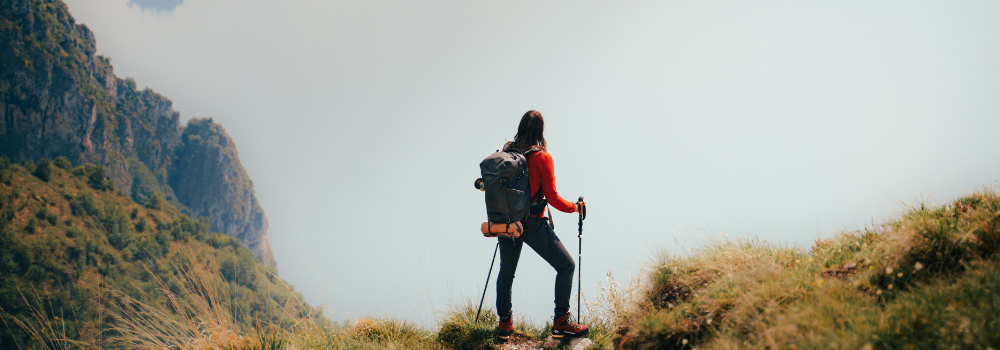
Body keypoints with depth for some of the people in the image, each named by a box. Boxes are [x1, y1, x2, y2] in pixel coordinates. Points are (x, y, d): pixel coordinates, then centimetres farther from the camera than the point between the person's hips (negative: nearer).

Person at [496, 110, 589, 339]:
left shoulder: (505, 152, 2)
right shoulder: (542, 157, -11)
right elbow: (552, 197, -10)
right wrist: (575, 207, 6)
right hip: (532, 223, -5)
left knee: (506, 271, 23)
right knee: (566, 266, 6)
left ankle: (504, 322, 28)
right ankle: (560, 321, 3)